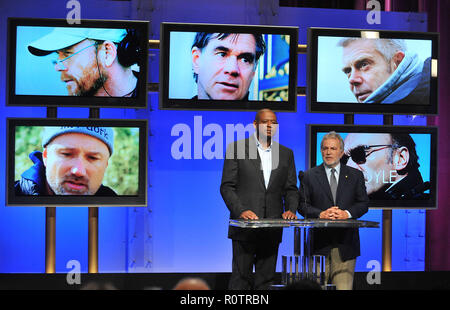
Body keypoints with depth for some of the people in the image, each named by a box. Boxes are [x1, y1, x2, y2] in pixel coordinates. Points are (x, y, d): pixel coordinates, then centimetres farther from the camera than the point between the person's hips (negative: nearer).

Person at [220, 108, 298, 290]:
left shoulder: (286, 154, 13)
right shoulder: (236, 149, 2)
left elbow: (291, 189, 14)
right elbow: (227, 187, -2)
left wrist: (291, 210, -5)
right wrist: (241, 211, -16)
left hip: (273, 227, 4)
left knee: (266, 278, 6)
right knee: (241, 277, -4)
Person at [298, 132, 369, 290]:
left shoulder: (355, 175, 12)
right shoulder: (309, 176, 9)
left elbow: (364, 203, 7)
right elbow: (302, 205, 2)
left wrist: (347, 213, -12)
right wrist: (320, 214, -15)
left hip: (346, 241, 0)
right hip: (319, 241, 0)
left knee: (344, 285, -6)